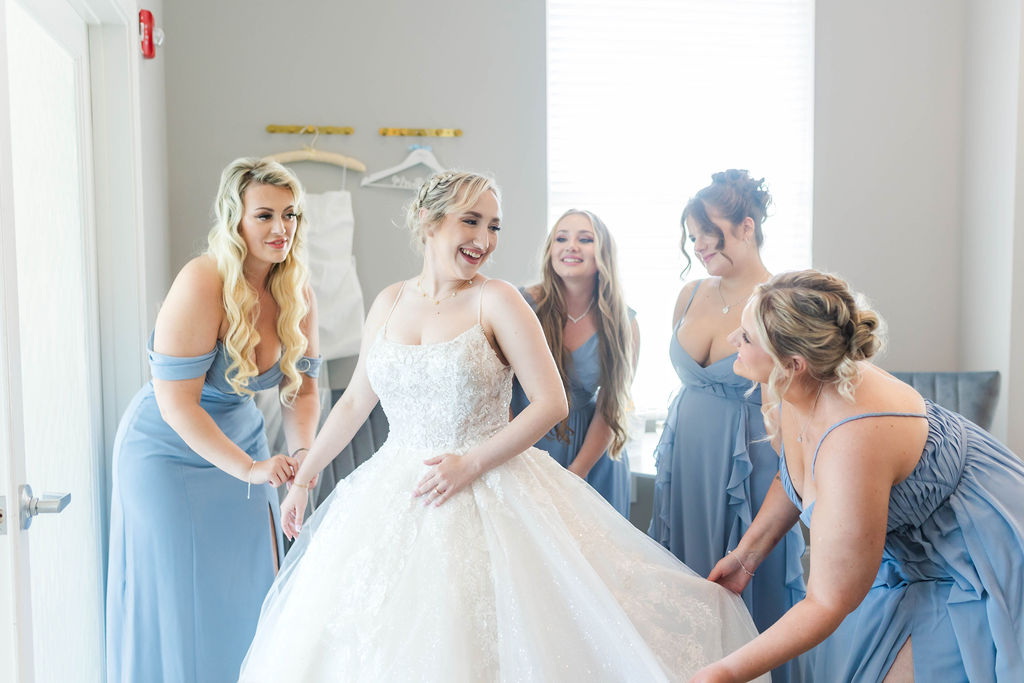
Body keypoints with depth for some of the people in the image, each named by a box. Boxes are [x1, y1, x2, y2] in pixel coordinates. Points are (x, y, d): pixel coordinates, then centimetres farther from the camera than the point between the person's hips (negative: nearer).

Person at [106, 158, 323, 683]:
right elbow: (176, 403, -26)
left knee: (253, 593, 13)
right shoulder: (202, 285, -27)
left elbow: (301, 386, 1)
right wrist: (249, 468, -28)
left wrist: (304, 451, -16)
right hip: (169, 452, -6)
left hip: (241, 440, 6)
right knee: (179, 605, 5)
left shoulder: (296, 293, -8)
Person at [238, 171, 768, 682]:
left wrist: (470, 463, -17)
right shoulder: (390, 302, 6)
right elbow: (355, 401, 15)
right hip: (395, 498, 4)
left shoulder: (496, 300, -8)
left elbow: (551, 403, -12)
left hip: (488, 496, -4)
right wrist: (302, 479, 18)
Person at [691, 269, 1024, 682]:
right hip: (904, 548, 8)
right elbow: (793, 475, 9)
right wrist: (746, 554, 10)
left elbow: (828, 604, -32)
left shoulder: (850, 444, -41)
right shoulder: (783, 394, -15)